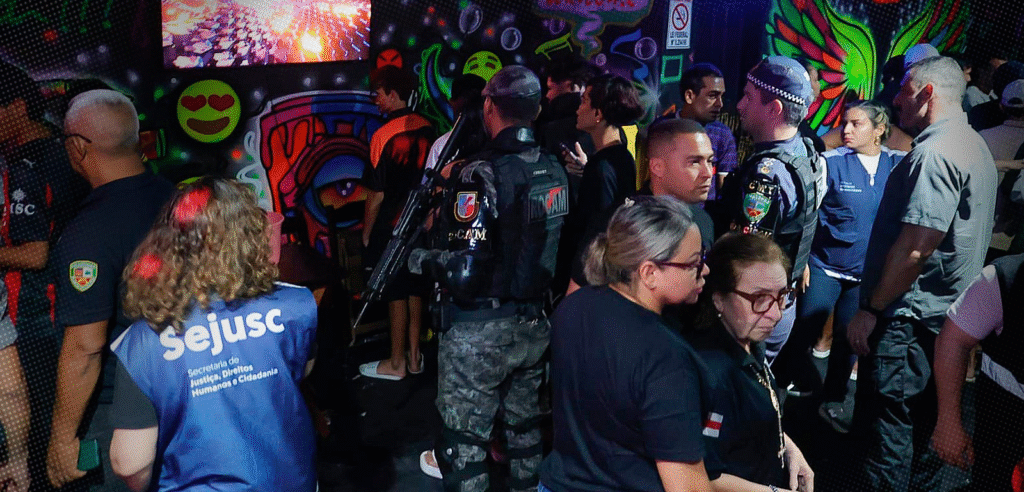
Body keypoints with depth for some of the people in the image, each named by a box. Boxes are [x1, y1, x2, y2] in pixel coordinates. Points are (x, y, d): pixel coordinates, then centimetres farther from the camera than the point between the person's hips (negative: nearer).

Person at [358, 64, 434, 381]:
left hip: (391, 227, -5)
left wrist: (366, 233, -3)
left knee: (396, 294, 4)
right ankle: (414, 356, 25)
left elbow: (377, 195, -15)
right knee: (415, 290, 15)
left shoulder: (384, 136, -18)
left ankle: (396, 364, 15)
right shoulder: (427, 129, -2)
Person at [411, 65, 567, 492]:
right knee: (525, 423, 22)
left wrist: (421, 259, -5)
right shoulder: (555, 171, 2)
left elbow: (463, 274, -25)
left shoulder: (479, 175, -19)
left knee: (465, 439, 5)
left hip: (480, 330, -7)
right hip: (535, 325, 7)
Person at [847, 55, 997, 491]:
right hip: (944, 318, 10)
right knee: (922, 428, 20)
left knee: (886, 432, -2)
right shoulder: (974, 146, 15)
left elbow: (916, 246, -25)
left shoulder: (935, 152, -19)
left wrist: (870, 309, -17)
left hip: (909, 320, -10)